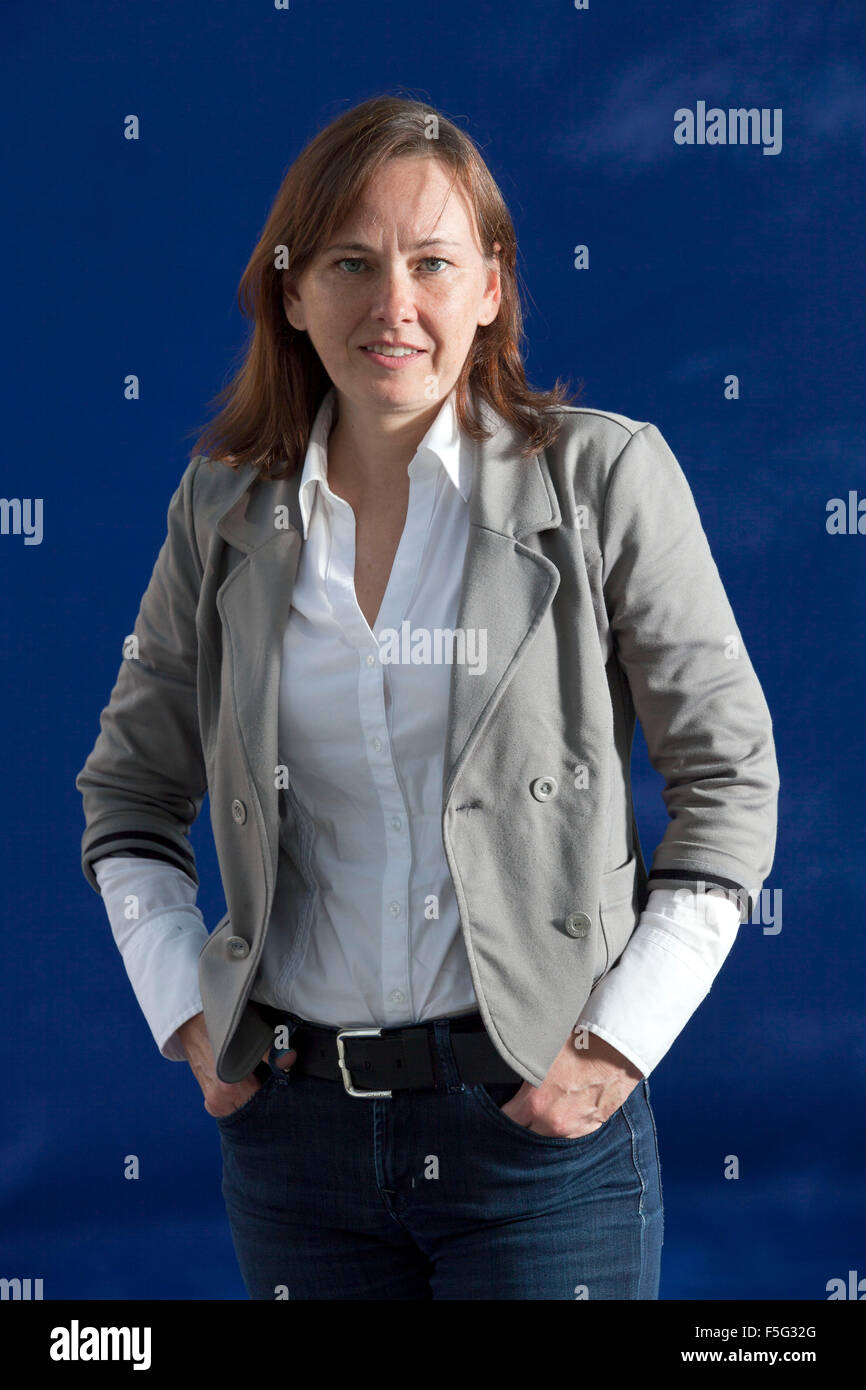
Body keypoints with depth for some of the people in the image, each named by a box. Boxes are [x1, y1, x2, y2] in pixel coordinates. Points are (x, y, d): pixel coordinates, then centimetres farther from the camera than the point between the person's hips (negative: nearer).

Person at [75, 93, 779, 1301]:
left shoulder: (603, 477, -5)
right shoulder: (225, 511, 4)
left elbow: (730, 782, -2)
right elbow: (128, 795, 14)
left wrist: (618, 1043, -8)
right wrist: (188, 1017, 2)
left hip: (540, 1117, -3)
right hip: (292, 1121, 3)